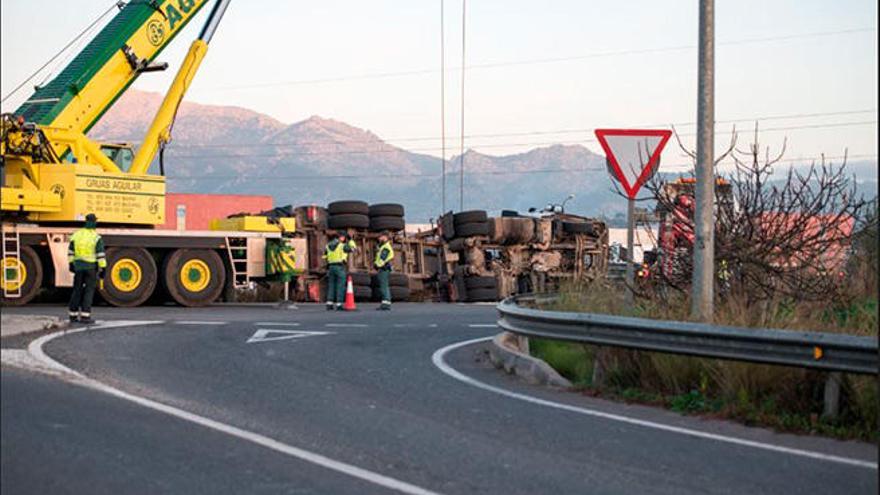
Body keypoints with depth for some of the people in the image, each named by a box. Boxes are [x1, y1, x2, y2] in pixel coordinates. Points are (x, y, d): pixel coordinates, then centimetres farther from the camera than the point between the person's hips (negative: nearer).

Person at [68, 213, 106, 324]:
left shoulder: (76, 235, 2)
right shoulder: (97, 238, -11)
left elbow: (70, 251, 9)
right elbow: (101, 255, -14)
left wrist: (71, 264, 20)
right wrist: (102, 269, -9)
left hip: (78, 266, 4)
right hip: (91, 267, -4)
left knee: (77, 290, 12)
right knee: (89, 291, 1)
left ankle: (73, 315, 14)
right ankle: (85, 316, -4)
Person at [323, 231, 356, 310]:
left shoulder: (328, 245, 10)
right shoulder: (342, 245, -8)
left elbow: (325, 256, 14)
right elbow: (353, 248, -1)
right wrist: (350, 240, 11)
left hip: (330, 267, 6)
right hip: (340, 267, -6)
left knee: (331, 286, 10)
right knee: (340, 286, -2)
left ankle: (329, 304, 6)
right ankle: (339, 305, -6)